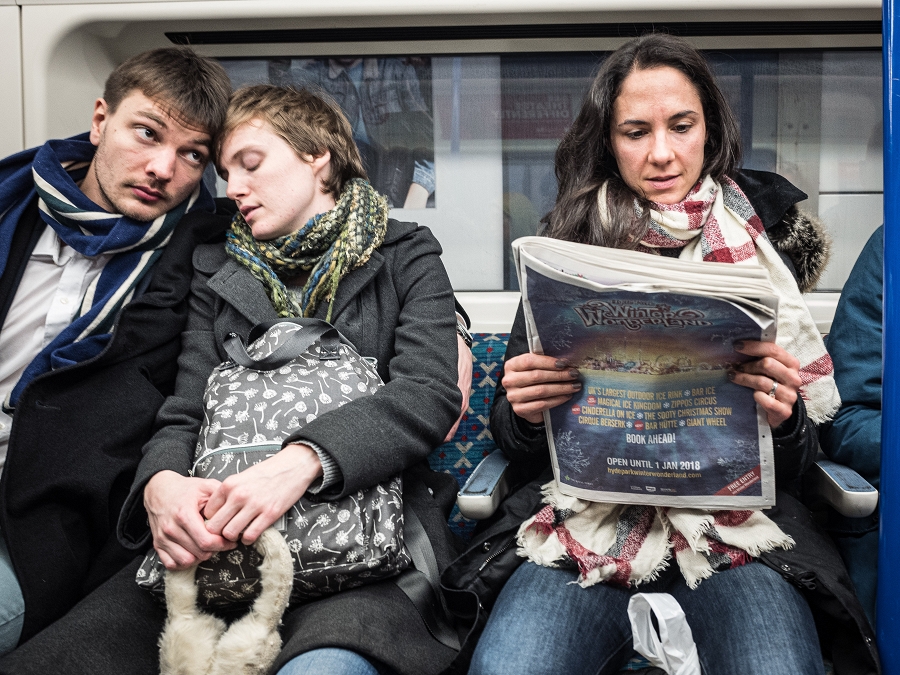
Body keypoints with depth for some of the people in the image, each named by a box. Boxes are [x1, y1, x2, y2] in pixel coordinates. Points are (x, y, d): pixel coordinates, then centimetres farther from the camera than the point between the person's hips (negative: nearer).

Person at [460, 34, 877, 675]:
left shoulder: (760, 249, 10)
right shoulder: (569, 253, 9)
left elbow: (799, 461, 10)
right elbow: (516, 443, 12)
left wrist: (785, 419, -13)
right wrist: (522, 412, -12)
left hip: (736, 528, 0)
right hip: (585, 525, 1)